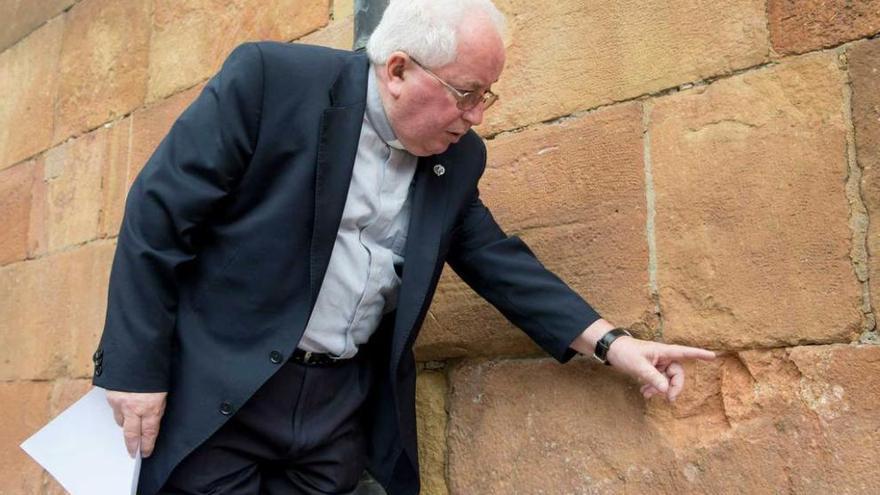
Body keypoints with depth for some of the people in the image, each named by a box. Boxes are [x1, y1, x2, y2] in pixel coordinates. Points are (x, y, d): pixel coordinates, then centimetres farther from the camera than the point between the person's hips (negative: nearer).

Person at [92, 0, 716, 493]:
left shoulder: (456, 160, 5)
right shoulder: (270, 78, -12)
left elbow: (499, 260, 9)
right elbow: (159, 210, -11)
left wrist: (611, 342, 0)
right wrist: (138, 366, -12)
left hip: (343, 402, 5)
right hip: (218, 388, -4)